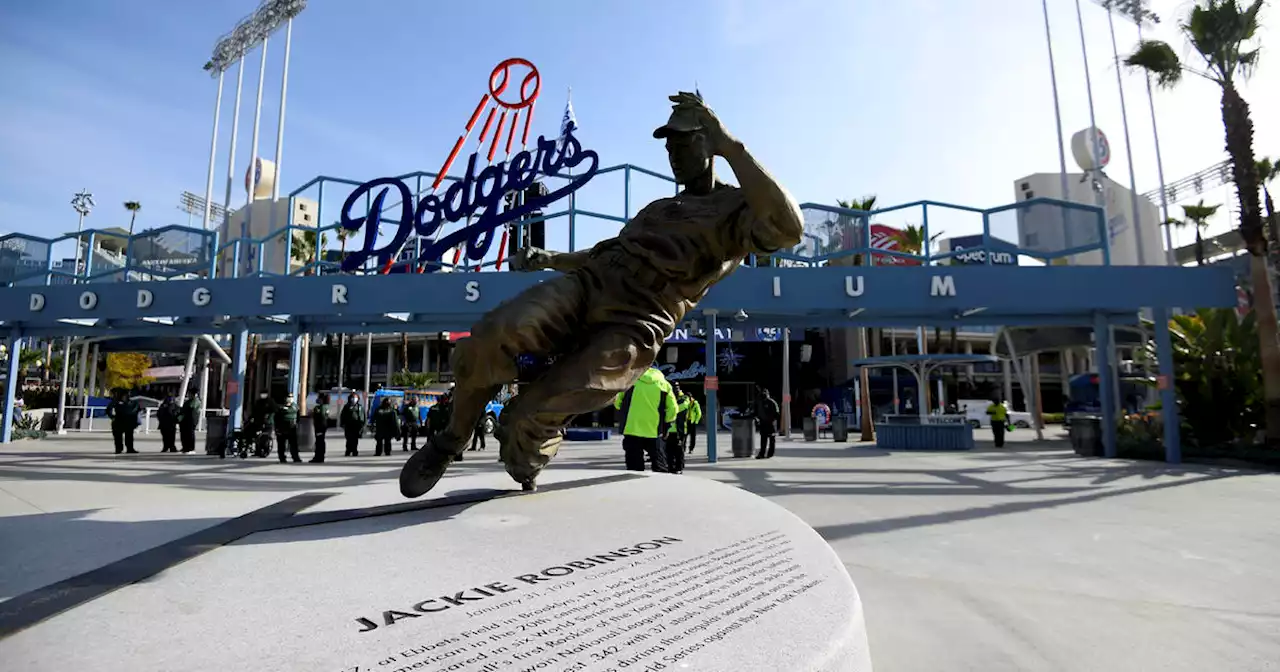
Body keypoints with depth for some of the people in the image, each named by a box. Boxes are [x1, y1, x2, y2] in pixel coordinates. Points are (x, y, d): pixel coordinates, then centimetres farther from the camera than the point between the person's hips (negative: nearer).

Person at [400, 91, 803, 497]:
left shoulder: (738, 207, 8)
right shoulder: (659, 208, 33)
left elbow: (787, 230, -17)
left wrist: (730, 145, -18)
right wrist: (549, 259, 26)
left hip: (632, 327, -6)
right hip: (585, 284, 6)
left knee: (529, 419, -23)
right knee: (492, 336, -26)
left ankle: (527, 479, 13)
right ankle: (452, 441, -1)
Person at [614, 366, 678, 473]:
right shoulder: (664, 384, 6)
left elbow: (617, 402, 6)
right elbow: (672, 409, 2)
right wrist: (665, 427, 13)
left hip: (632, 430, -1)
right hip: (654, 432, 1)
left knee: (634, 467, 5)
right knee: (659, 467, 13)